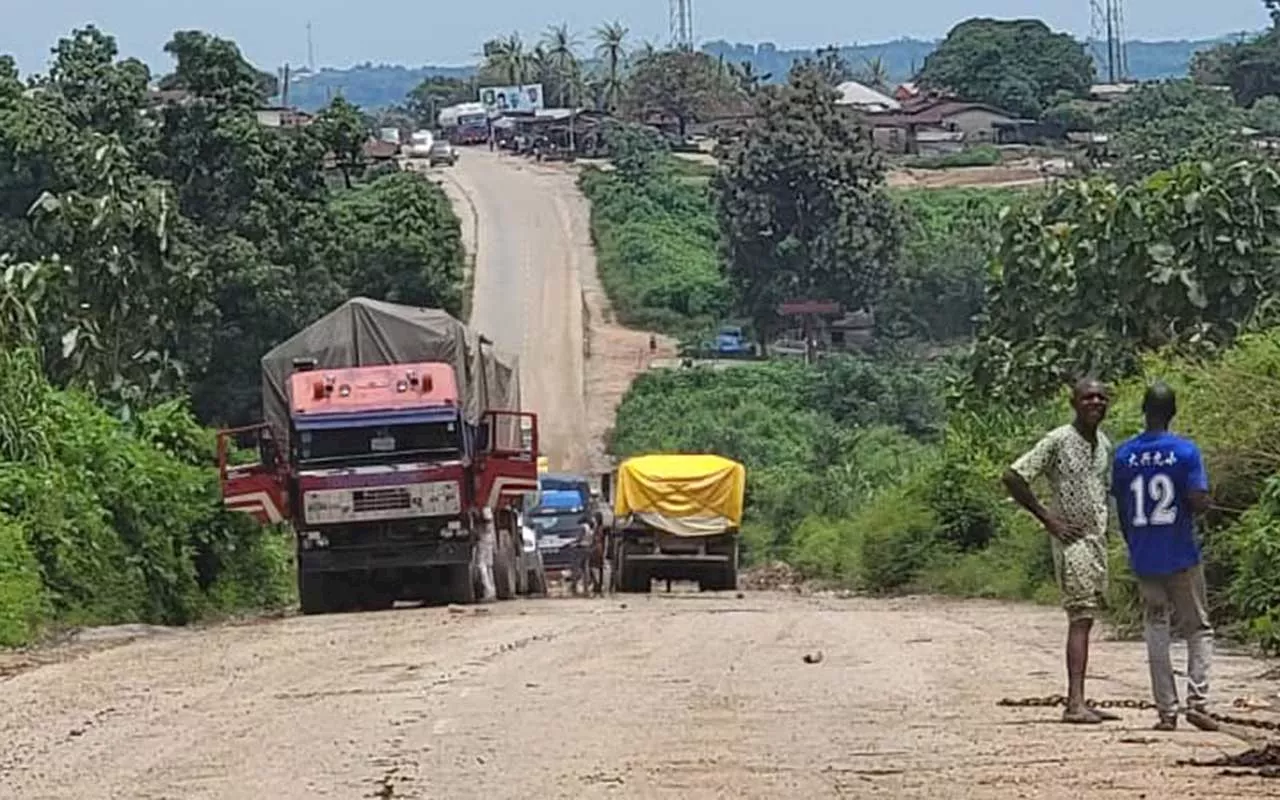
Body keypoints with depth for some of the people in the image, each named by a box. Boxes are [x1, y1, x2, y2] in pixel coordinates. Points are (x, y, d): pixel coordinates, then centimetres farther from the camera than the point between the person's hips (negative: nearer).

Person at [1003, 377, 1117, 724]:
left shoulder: (1104, 445, 13)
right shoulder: (1058, 441, -11)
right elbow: (1013, 477, -14)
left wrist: (1104, 525, 14)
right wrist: (1048, 519, -13)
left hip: (1097, 538, 8)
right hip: (1071, 540, -8)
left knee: (1086, 619, 8)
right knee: (1080, 617, -15)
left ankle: (1078, 702, 10)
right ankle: (1074, 703, -19)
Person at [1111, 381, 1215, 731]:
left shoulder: (1123, 455, 1)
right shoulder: (1186, 451, -9)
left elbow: (1121, 511, 6)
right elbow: (1198, 502, -15)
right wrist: (1206, 499, 8)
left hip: (1144, 559, 3)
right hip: (1182, 557, -2)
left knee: (1156, 631, 8)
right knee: (1198, 629, 9)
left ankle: (1167, 711, 4)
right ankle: (1197, 700, -6)